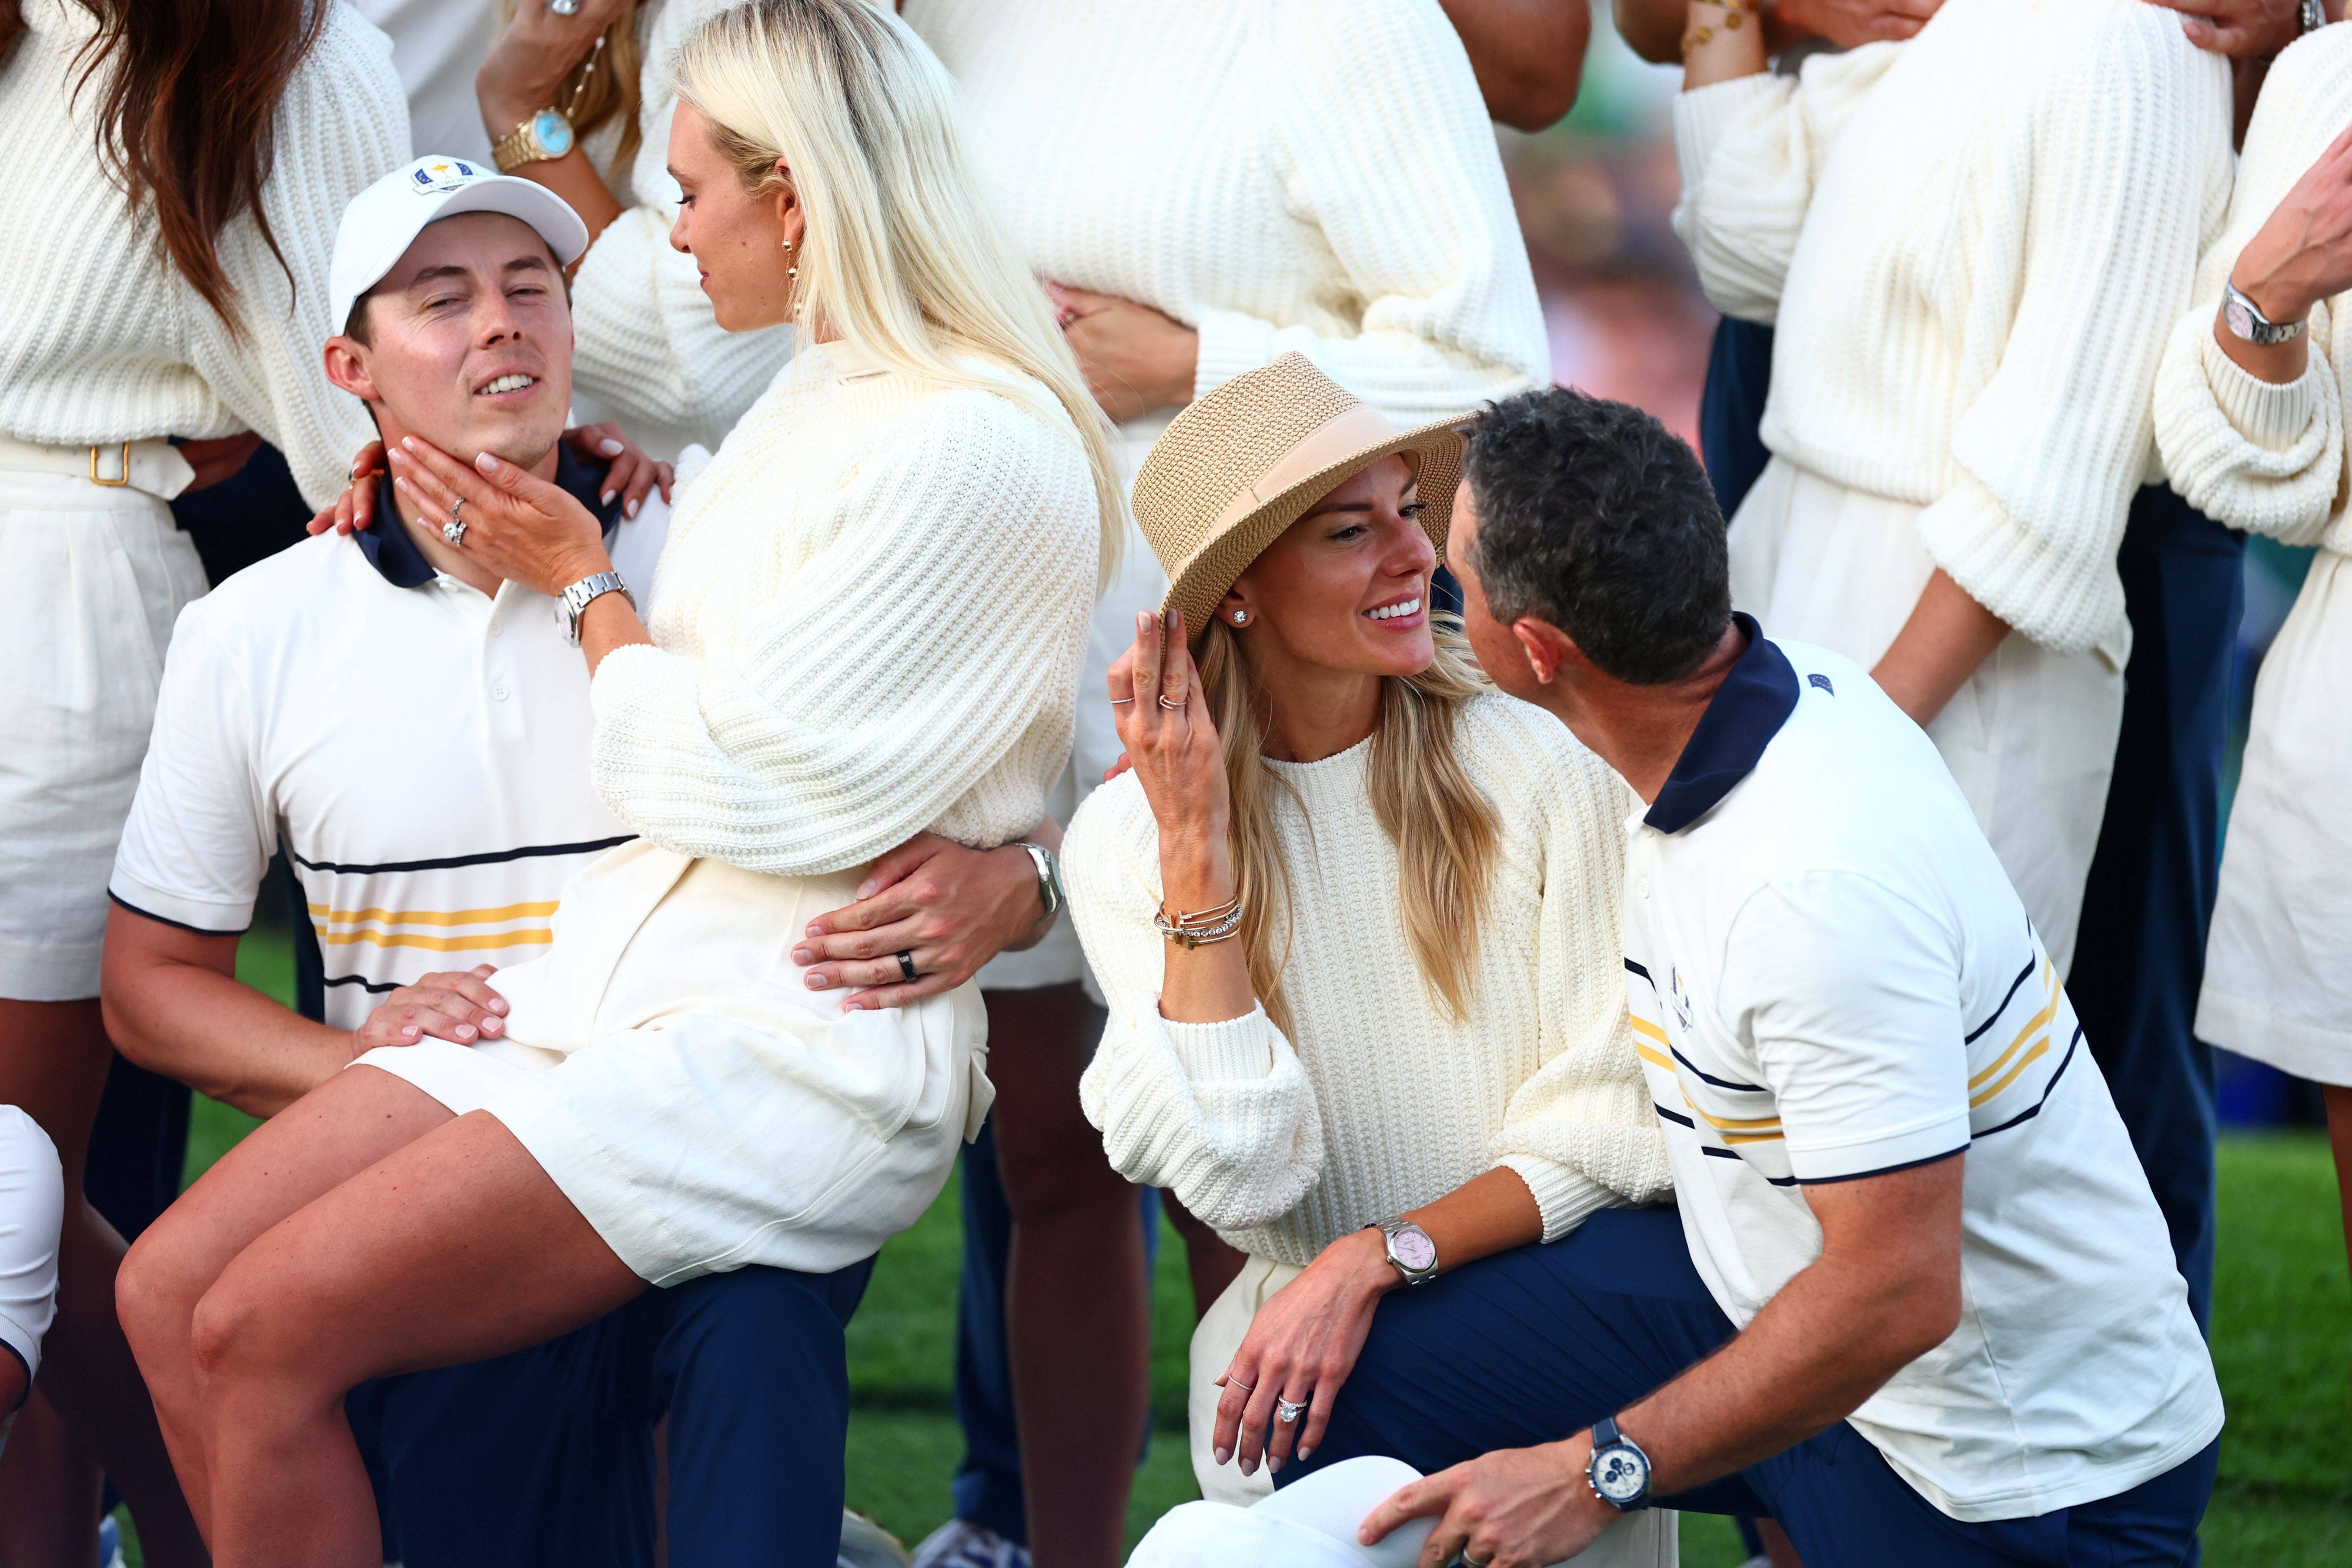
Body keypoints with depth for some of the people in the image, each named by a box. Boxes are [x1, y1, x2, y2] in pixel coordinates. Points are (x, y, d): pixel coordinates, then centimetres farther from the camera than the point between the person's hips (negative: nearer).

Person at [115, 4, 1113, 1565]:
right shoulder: (813, 402, 18)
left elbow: (728, 780, -14)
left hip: (798, 1047, -10)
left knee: (271, 1325, -19)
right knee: (171, 1284, -5)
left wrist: (581, 576, 1)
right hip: (604, 976, 10)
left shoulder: (977, 453, -14)